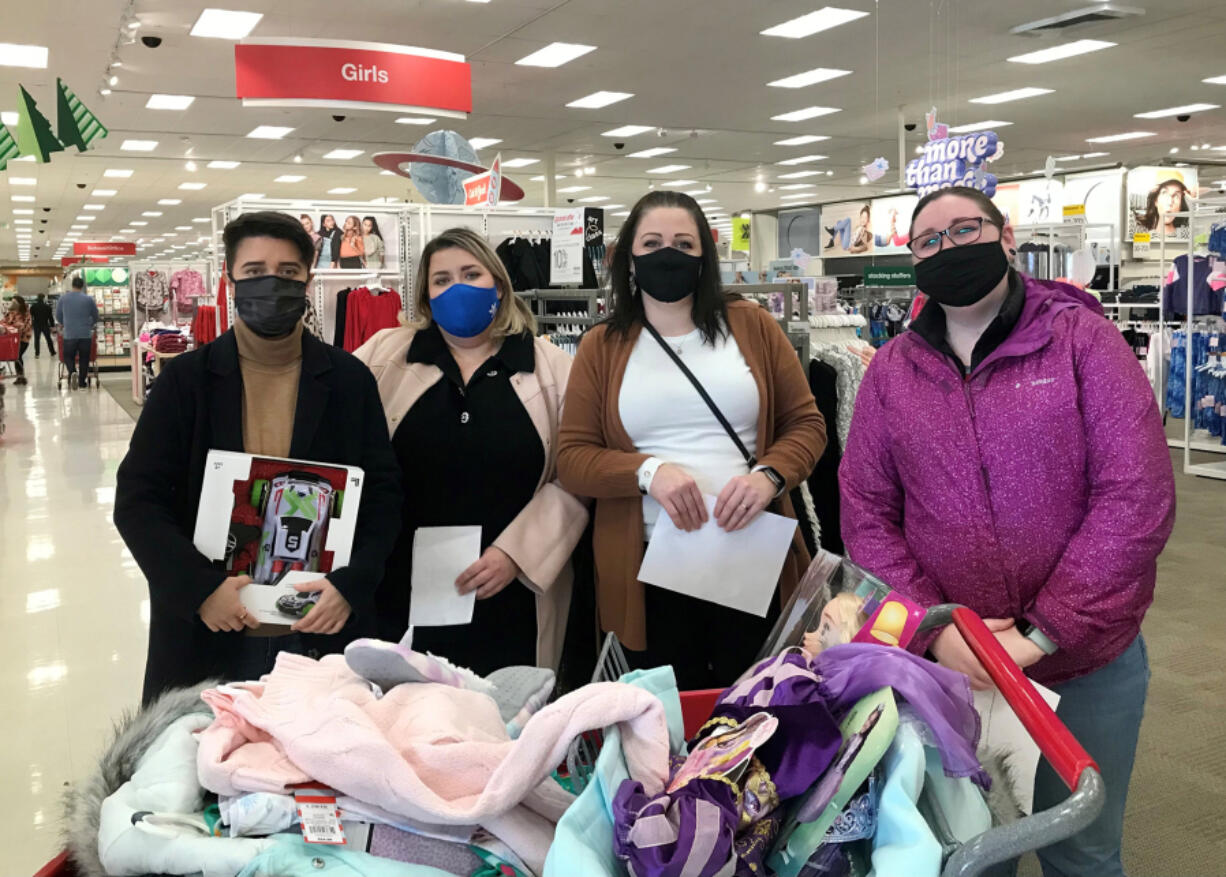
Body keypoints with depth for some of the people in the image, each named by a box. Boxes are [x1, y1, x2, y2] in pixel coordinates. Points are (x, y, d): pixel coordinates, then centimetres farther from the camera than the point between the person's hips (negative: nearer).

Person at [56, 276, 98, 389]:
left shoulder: (63, 298, 2)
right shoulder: (89, 299, -1)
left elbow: (58, 316, 12)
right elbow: (95, 317, 11)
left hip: (69, 334, 0)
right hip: (86, 334, 0)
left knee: (68, 356, 13)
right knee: (84, 359, 6)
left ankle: (72, 371, -15)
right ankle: (82, 383, 8)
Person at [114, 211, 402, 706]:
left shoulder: (350, 380, 1)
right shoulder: (185, 379, 0)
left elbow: (382, 493, 2)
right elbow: (137, 499, -1)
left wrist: (352, 584, -13)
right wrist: (200, 587, -15)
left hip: (324, 632, 0)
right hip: (206, 640, 0)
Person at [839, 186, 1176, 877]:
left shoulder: (1081, 339, -7)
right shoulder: (893, 370, 1)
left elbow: (1137, 497, -14)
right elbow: (866, 512, -1)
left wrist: (1042, 634, -18)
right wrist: (931, 628, -15)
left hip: (1087, 666, -1)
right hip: (949, 667, 2)